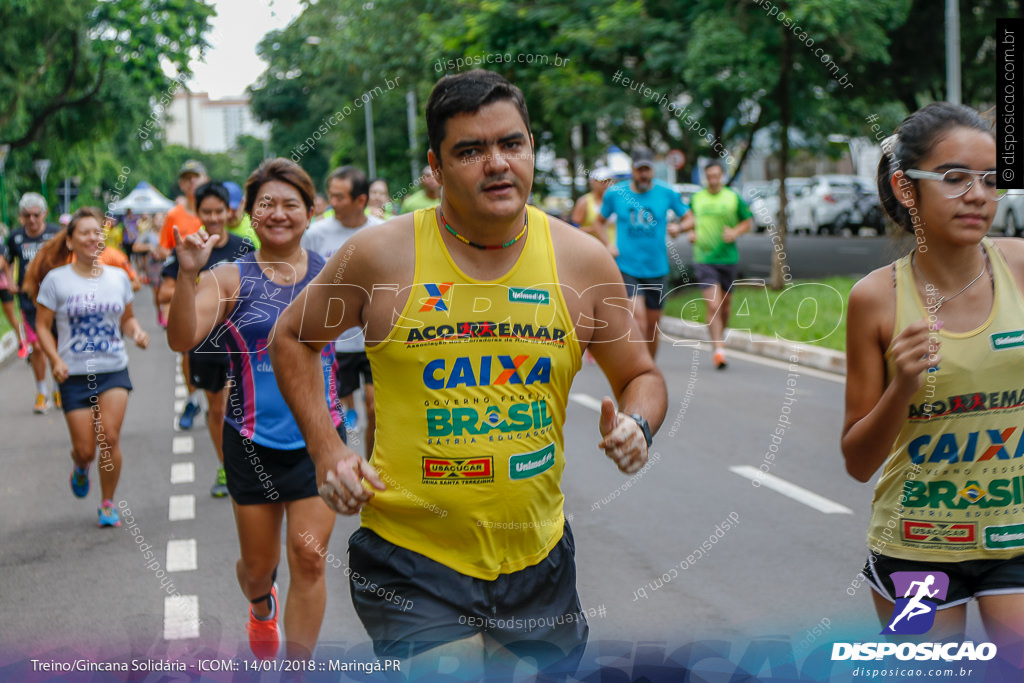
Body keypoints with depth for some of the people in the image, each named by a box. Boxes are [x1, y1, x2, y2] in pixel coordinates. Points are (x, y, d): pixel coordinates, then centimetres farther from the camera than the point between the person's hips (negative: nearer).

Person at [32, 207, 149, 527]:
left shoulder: (119, 277, 6)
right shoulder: (56, 280, -3)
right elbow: (43, 326, -1)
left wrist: (137, 332, -5)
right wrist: (55, 360, -15)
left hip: (114, 371, 1)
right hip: (75, 375, -1)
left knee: (110, 437, -13)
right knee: (85, 449, -1)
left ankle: (108, 504, 7)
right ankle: (81, 466, 39)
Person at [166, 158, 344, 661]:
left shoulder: (332, 274, 0)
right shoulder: (230, 279, -6)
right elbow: (182, 340, -18)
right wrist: (187, 274, -33)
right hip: (253, 443, 0)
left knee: (309, 558, -4)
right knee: (258, 563, 13)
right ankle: (261, 606, 50)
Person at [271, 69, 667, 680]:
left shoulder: (582, 259, -1)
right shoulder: (381, 255, -7)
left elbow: (641, 375, 12)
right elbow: (293, 338, 9)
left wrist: (636, 427, -10)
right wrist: (326, 449, -3)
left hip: (538, 560, 4)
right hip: (411, 562, -3)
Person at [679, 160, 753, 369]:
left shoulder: (734, 198, 3)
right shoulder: (696, 198, 6)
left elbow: (747, 222, 10)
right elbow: (689, 220, 21)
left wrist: (735, 232, -9)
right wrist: (691, 232, 0)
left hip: (728, 259, 1)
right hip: (703, 259, -1)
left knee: (725, 306, 12)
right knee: (713, 305, -14)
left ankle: (719, 337, 37)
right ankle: (718, 349, -14)